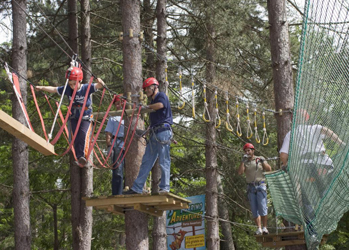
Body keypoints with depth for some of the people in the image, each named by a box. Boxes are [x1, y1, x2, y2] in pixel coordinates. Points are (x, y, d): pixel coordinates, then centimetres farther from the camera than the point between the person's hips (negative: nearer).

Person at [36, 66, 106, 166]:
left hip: (86, 117, -4)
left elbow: (97, 86, -23)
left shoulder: (86, 88, -13)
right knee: (75, 137, -7)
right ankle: (79, 158, -2)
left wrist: (100, 83, -46)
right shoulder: (67, 89, -2)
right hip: (74, 118, 4)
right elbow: (54, 89, 5)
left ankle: (82, 156, -28)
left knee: (84, 134, -24)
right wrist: (42, 88, -1)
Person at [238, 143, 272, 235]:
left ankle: (265, 227, -5)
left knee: (262, 207, -10)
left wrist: (263, 161, -14)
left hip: (260, 186, -3)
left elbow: (269, 169, 0)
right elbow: (240, 172, -4)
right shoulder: (245, 162, 12)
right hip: (251, 187, 3)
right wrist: (243, 161, -8)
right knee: (254, 209, -1)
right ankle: (259, 228, 2)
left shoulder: (260, 159, 6)